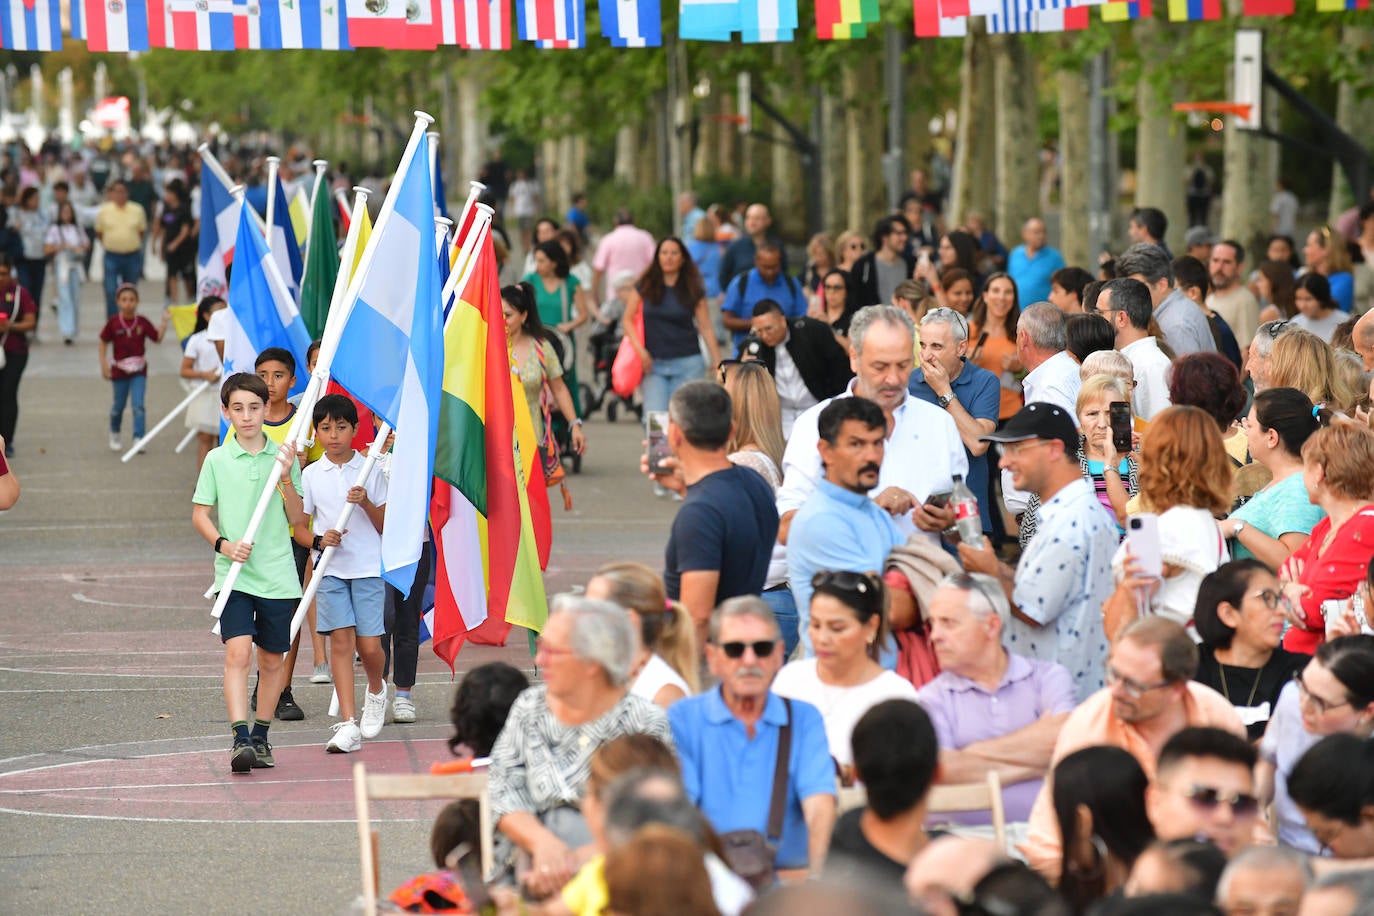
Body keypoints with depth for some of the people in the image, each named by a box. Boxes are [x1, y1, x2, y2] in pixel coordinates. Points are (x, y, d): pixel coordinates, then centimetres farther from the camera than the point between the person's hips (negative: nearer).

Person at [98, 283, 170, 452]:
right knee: (119, 406, 15)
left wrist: (164, 322, -14)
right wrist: (104, 365, -5)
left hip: (139, 370, 0)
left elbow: (158, 338, -2)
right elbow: (103, 343, 1)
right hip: (119, 370, 0)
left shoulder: (142, 322, -5)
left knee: (138, 406, -11)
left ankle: (138, 438, -9)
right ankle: (114, 434, 39)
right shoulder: (113, 323, -8)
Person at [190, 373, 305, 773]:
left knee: (272, 660, 9)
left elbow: (297, 519, 5)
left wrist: (286, 479, -10)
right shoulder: (217, 460, 3)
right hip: (234, 575, -2)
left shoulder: (283, 457, 5)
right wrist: (223, 544, -11)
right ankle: (240, 739, -24)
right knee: (237, 652, -17)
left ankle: (260, 736, 25)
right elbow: (199, 515, 6)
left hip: (278, 574, 2)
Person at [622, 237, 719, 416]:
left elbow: (706, 329, 5)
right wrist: (640, 350, -6)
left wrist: (717, 363, -2)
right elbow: (628, 319, 7)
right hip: (654, 363, 0)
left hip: (687, 362, 0)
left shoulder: (693, 291, 4)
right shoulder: (646, 287, 6)